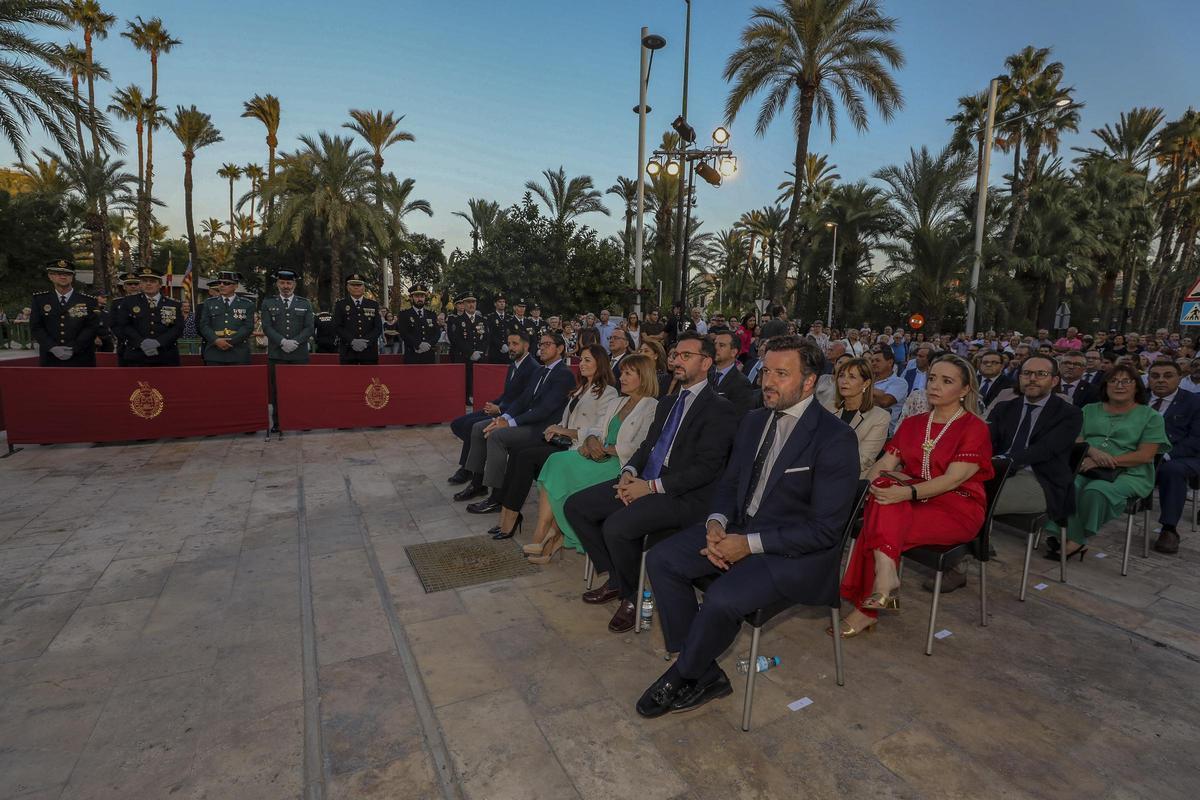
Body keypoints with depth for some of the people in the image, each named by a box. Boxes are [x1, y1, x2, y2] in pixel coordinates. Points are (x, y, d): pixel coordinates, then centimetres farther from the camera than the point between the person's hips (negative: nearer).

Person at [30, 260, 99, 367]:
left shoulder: (88, 301, 4)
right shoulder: (39, 300, 9)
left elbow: (91, 328, -3)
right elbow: (35, 328, 4)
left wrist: (73, 348, -14)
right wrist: (53, 348, -12)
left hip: (81, 360, -1)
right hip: (50, 360, 2)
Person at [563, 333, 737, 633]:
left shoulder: (719, 409, -8)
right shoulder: (667, 403, 19)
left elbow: (706, 468, -16)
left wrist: (652, 487, -18)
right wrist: (629, 471, -1)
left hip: (682, 496, -9)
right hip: (644, 482, 9)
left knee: (617, 526, -30)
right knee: (575, 505, -1)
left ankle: (629, 596, -1)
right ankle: (615, 579, 12)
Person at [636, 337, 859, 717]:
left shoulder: (835, 438, -16)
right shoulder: (754, 421, 7)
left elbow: (825, 529, -17)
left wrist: (750, 543, -21)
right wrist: (716, 523, -8)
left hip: (795, 550, -7)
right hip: (738, 529, 8)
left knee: (722, 598, -29)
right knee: (661, 560, -7)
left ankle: (684, 676, 3)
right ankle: (704, 675, 2)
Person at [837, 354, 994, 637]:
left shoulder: (975, 428, -3)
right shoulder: (912, 424, 15)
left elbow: (953, 479, -17)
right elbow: (884, 465, 6)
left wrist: (908, 492, -33)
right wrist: (876, 479, -18)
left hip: (957, 510, -4)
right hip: (912, 505, 5)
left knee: (879, 526, -30)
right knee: (885, 487, -32)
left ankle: (867, 609, -25)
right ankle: (885, 573, -38)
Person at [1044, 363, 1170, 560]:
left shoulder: (1151, 416, 9)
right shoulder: (1090, 410, 19)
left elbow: (1145, 455, -4)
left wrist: (1101, 462, -15)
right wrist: (1093, 451, -14)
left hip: (1129, 474, -2)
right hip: (1087, 468, 3)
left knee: (1095, 490, -35)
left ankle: (1076, 540, -20)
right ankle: (1061, 535, -33)